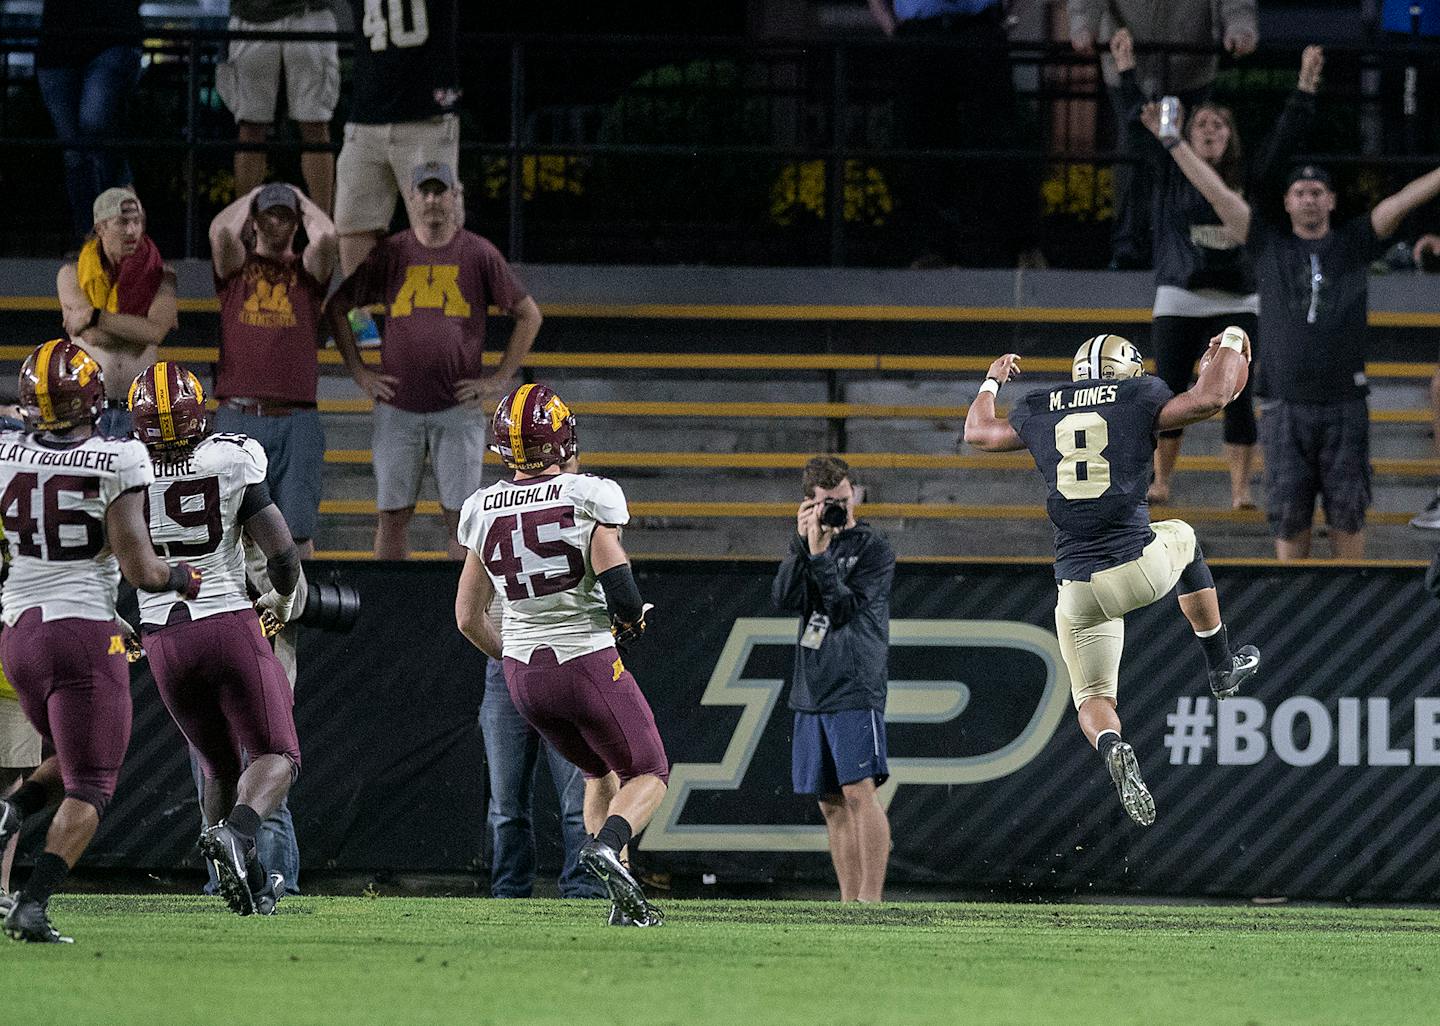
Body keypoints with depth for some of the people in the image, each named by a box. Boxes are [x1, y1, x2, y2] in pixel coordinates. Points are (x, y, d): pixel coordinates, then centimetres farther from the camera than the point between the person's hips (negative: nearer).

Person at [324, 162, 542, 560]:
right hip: (397, 405, 1)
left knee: (460, 516, -1)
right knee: (392, 514, 2)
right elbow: (336, 307, 13)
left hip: (458, 408, -1)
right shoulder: (390, 253, 5)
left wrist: (500, 379, 1)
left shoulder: (479, 254, 2)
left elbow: (529, 315, 7)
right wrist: (358, 372, 5)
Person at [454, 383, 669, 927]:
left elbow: (468, 619, 7)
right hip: (588, 666, -5)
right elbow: (621, 592, -19)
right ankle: (605, 846, -20)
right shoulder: (589, 497, -12)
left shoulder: (483, 511, 3)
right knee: (649, 774, 11)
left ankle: (624, 901, 13)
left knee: (601, 772, 25)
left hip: (523, 676, 5)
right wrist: (629, 623, 4)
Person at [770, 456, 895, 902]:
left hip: (855, 689, -6)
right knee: (832, 805, 6)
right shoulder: (806, 544, 16)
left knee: (859, 791, -15)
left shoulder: (873, 548, 0)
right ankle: (849, 903, 9)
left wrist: (821, 556, -17)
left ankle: (871, 898, -18)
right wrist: (802, 544, -11)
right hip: (811, 693, 6)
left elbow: (844, 608, -10)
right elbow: (784, 598, -1)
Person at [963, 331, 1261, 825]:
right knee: (1183, 539, 35)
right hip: (1141, 567, -1)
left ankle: (1112, 750, -25)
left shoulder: (1038, 411, 13)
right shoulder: (1137, 399, 2)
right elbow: (1210, 398, -4)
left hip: (1078, 588, 2)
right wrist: (1231, 345, 15)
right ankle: (1222, 668, 44)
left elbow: (977, 431, 29)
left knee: (1093, 698, 11)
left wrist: (992, 382, 48)